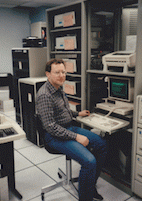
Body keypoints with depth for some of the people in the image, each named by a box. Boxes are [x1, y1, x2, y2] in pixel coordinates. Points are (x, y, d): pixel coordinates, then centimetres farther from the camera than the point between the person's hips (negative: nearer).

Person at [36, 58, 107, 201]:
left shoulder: (59, 89, 10)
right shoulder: (44, 95, -21)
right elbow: (50, 126, -25)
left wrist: (77, 114, 27)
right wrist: (76, 137, -24)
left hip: (70, 128, 10)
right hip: (55, 136, -10)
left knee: (102, 144, 7)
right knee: (89, 161, -24)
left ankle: (90, 185, 20)